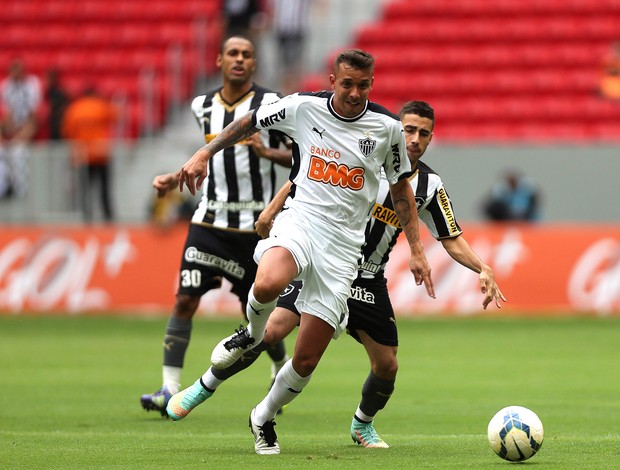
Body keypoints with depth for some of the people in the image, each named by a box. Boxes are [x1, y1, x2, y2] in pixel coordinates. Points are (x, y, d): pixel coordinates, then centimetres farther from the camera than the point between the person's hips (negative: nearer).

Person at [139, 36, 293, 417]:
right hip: (210, 222, 3)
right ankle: (170, 390, -8)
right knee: (185, 300, -11)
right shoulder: (204, 107, 8)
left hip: (255, 225, -3)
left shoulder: (271, 104, -6)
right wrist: (176, 179, 16)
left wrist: (267, 152, -23)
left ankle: (282, 371, 33)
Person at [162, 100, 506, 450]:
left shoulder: (430, 185, -1)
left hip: (369, 281, 4)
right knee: (270, 331, -19)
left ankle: (363, 424, 31)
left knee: (387, 365, 0)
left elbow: (453, 240, 4)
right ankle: (205, 387, 0)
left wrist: (483, 269, -12)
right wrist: (272, 210, -6)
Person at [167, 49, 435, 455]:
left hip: (343, 245, 1)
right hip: (300, 221, -1)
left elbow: (401, 186, 14)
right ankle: (251, 335, -2)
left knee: (306, 361, -2)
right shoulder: (303, 107, -2)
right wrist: (204, 154, 11)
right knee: (268, 284, -38)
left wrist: (417, 251, 11)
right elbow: (251, 122, 16)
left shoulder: (387, 127, 0)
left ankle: (264, 419, 27)